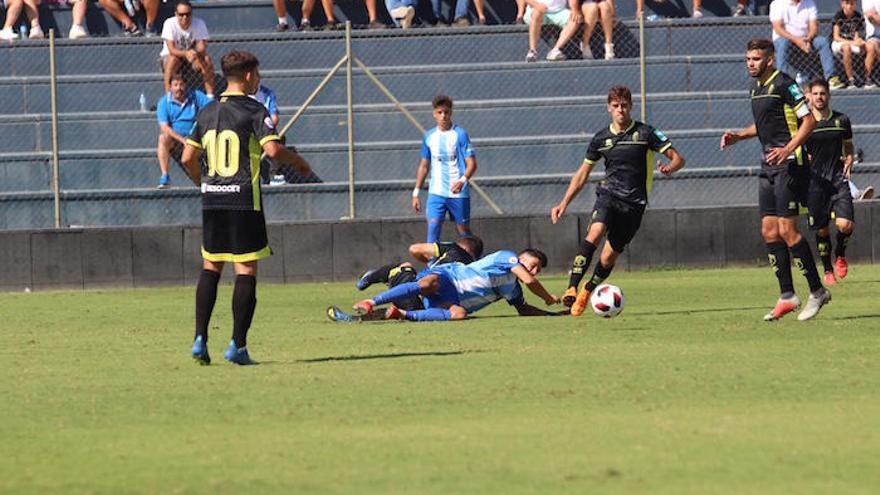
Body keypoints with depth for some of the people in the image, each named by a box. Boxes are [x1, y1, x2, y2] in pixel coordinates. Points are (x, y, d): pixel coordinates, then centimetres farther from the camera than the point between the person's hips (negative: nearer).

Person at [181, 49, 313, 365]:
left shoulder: (207, 113, 12)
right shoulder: (254, 111, -7)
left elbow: (188, 157, 13)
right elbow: (272, 149, -19)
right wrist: (298, 161, 0)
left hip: (211, 199, 6)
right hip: (244, 201, -6)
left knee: (210, 267, 14)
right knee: (246, 270, -1)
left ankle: (200, 339, 4)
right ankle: (238, 345, -6)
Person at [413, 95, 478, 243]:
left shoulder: (460, 134, -6)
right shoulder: (429, 136, 8)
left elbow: (472, 163, -10)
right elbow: (424, 165, 17)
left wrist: (463, 181, -29)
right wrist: (416, 193, 14)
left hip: (458, 193, -3)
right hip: (436, 192, 3)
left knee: (464, 230, 6)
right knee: (433, 228, -13)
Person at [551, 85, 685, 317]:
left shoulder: (645, 133, 1)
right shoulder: (601, 139, 10)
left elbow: (678, 158, 1)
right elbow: (582, 174, 19)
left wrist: (669, 168, -23)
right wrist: (564, 204, 12)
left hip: (634, 203, -1)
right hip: (609, 194, 1)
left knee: (608, 258, -2)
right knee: (595, 233, -29)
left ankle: (586, 293, 23)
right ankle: (572, 289, -36)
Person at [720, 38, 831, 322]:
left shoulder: (784, 85, -11)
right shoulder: (756, 88, 16)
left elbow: (808, 120, -14)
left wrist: (788, 149, -25)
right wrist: (738, 136, 14)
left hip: (788, 163, -9)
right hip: (769, 165, 9)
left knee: (787, 230, -11)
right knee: (769, 231, 5)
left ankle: (817, 291, -3)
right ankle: (787, 296, 8)